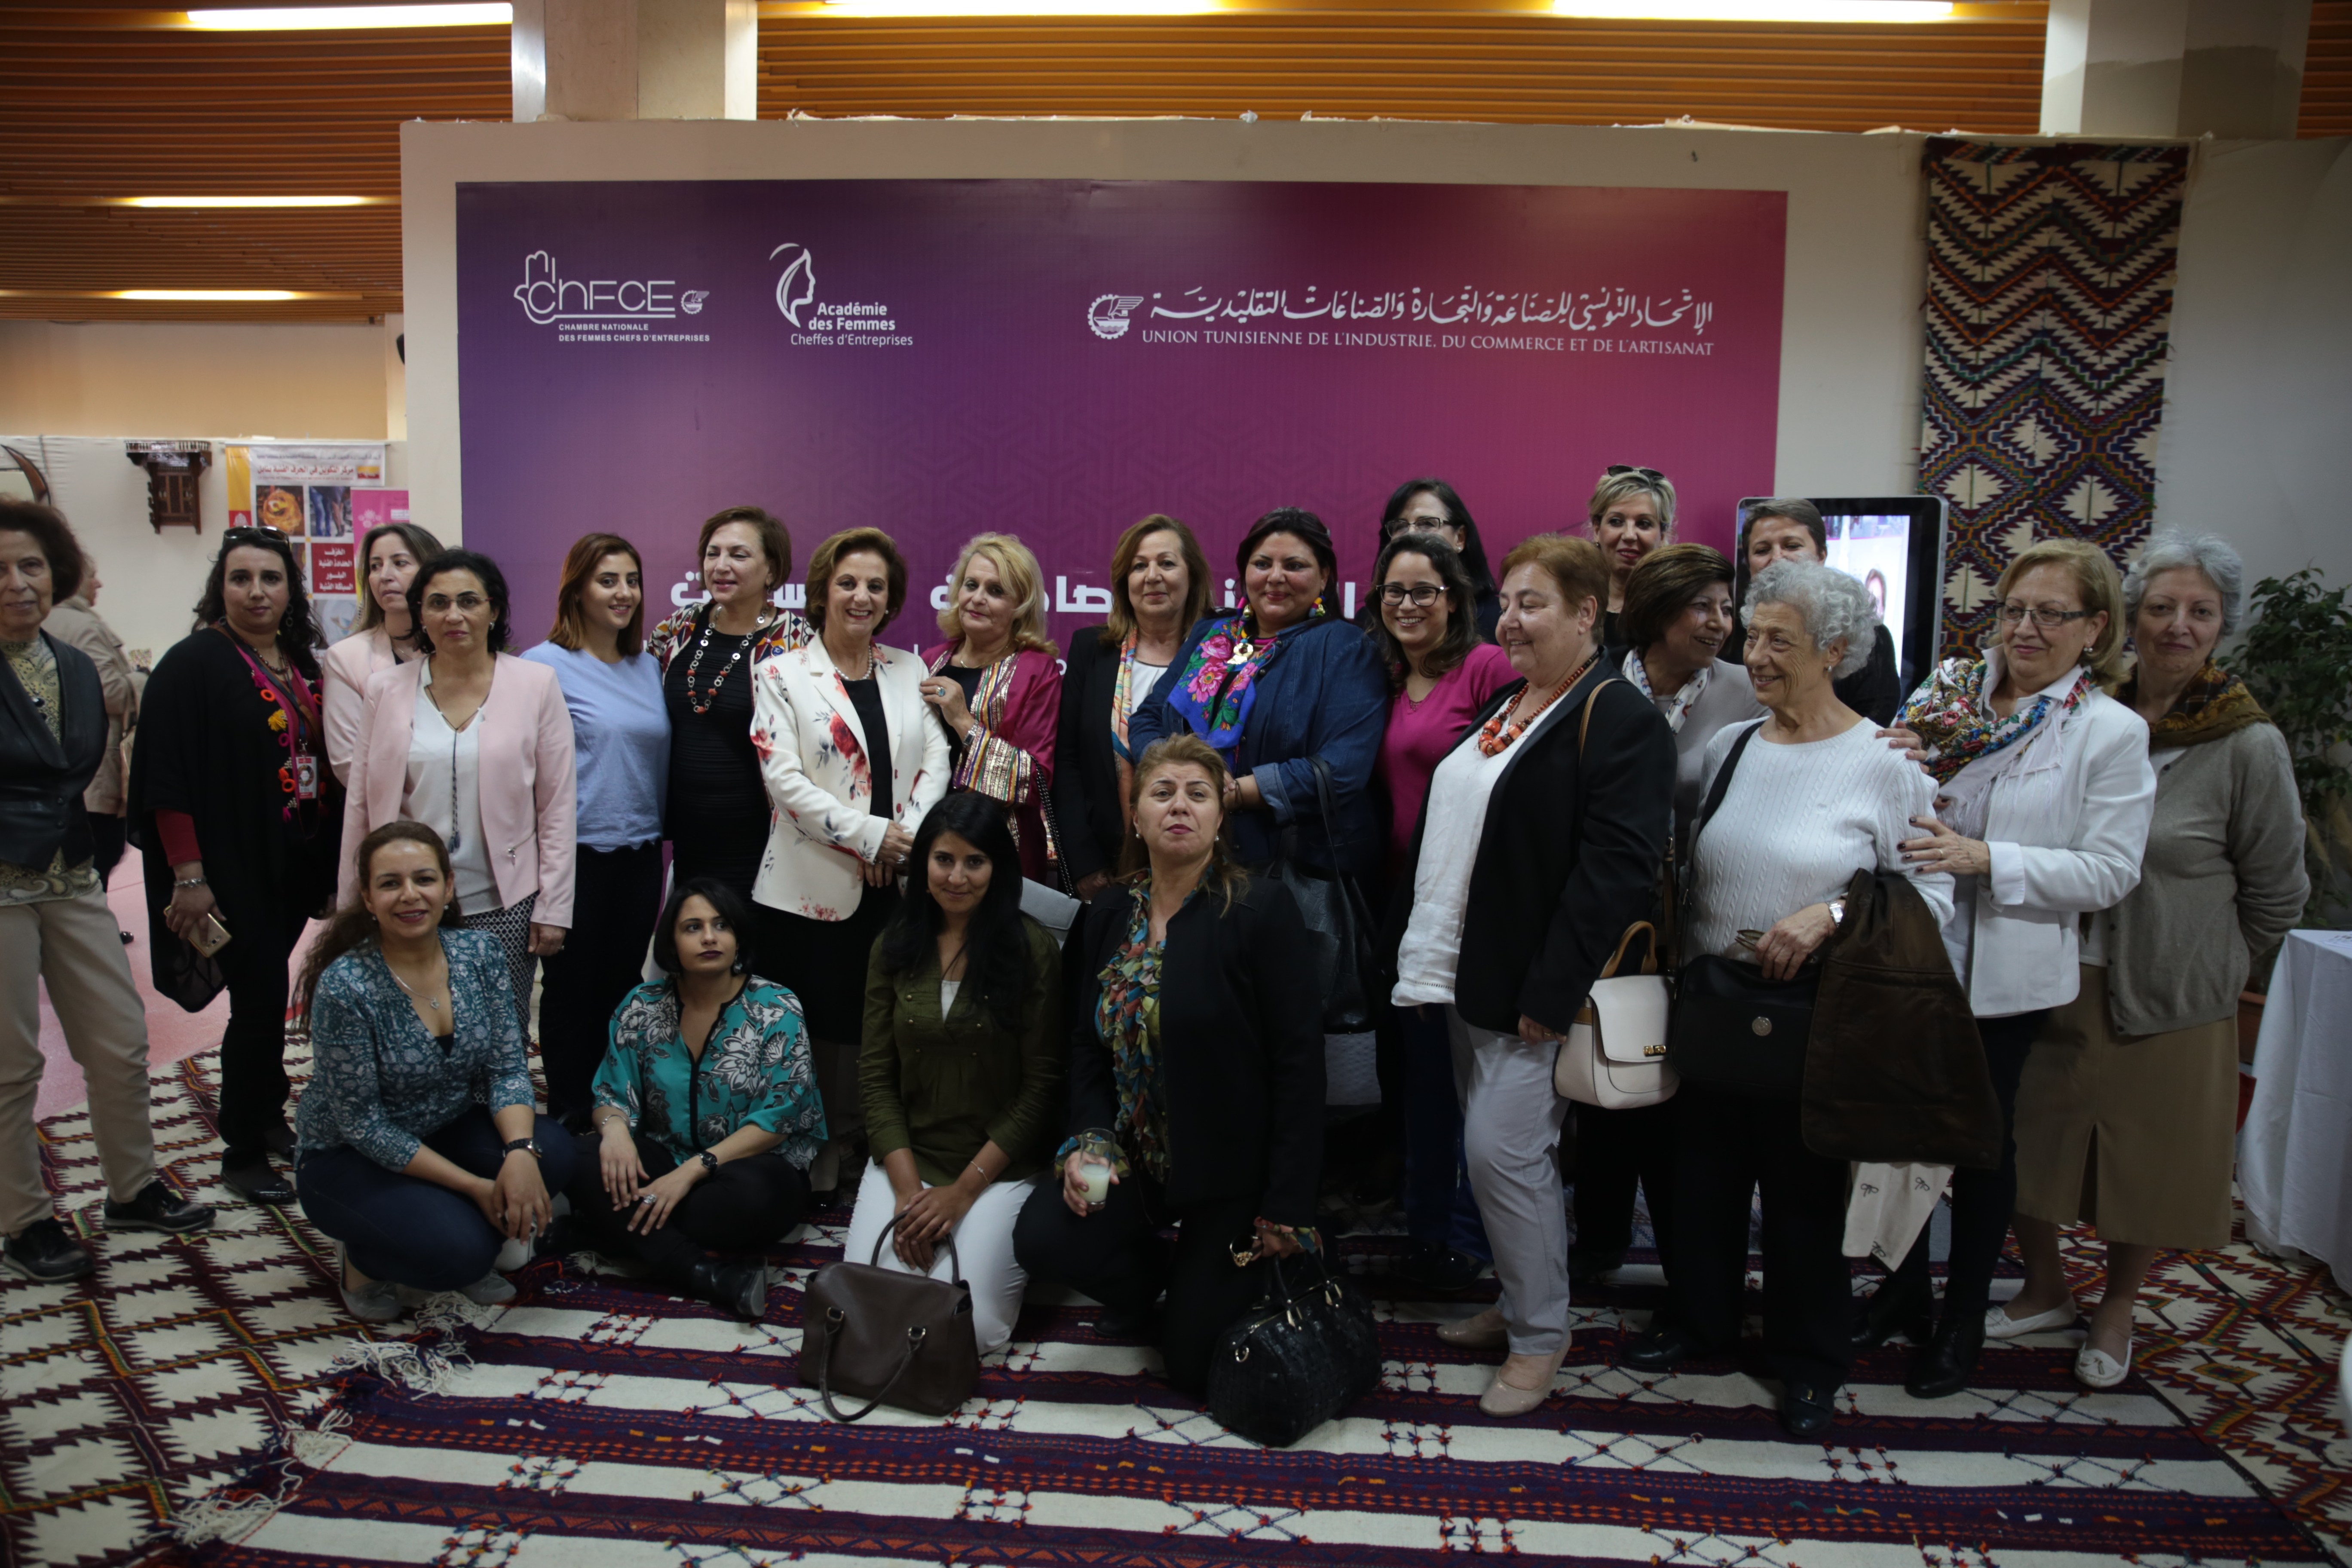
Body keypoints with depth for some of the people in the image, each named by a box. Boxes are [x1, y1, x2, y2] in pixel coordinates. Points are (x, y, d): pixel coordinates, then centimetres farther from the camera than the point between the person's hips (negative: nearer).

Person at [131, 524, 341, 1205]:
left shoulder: (302, 665, 10)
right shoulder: (195, 663, -9)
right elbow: (168, 779, -13)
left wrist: (334, 860, 13)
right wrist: (188, 876, -18)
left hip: (296, 866, 6)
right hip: (233, 867, -6)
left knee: (266, 997, 16)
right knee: (262, 1001, -4)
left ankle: (269, 1117, 31)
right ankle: (242, 1153, 10)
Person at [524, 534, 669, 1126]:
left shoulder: (649, 667, 10)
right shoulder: (546, 665, -7)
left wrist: (656, 831, 9)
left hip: (640, 853, 5)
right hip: (578, 852, -5)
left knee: (623, 987, 13)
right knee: (571, 989, 6)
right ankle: (567, 1117, 19)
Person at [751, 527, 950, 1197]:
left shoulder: (909, 672, 13)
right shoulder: (781, 675, 3)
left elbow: (937, 760, 6)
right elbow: (782, 775, -8)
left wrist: (910, 834, -11)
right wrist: (868, 834, -14)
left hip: (898, 884, 3)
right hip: (812, 887, -3)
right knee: (819, 1031, 2)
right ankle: (817, 1171, 15)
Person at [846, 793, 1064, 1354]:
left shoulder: (1035, 949, -9)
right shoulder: (894, 947, 3)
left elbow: (1041, 1086, -8)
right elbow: (875, 1075, 3)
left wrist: (963, 1191, -10)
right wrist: (908, 1190, -9)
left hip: (1001, 1169, -3)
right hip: (907, 1158, 3)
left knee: (965, 1325, -15)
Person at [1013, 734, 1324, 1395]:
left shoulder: (1262, 909, -15)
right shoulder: (1109, 914, 3)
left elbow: (1298, 1063, -15)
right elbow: (1087, 1043, 8)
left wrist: (1286, 1209, -16)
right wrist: (1089, 1140, -10)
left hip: (1233, 1166, -4)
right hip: (1136, 1156, 5)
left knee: (1195, 1364, -3)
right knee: (1042, 1237, -20)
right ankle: (1151, 1287, 13)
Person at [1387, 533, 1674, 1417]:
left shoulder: (1618, 721, -13)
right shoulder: (1498, 708, 15)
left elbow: (1615, 868, -20)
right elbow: (1445, 832, 19)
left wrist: (1551, 991, -22)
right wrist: (1415, 948, 15)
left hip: (1530, 988, -8)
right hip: (1464, 978, 9)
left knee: (1503, 1151, -6)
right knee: (1493, 1151, 15)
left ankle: (1539, 1339, 12)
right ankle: (1516, 1304, 31)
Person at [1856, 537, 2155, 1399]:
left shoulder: (2114, 732, -8)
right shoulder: (1950, 694, 1)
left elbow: (2111, 871, -13)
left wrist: (1987, 859, -23)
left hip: (2007, 973, -3)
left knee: (1983, 1141, 11)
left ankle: (1963, 1321, 30)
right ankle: (1903, 1291, 36)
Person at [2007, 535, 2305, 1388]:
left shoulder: (2249, 746, -10)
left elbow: (2276, 894, 0)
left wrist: (2208, 967, 4)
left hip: (2169, 1000, -3)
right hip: (2052, 979, 3)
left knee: (2147, 1161, 13)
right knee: (2023, 1145, 12)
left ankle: (2116, 1311, 38)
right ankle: (2045, 1291, 36)